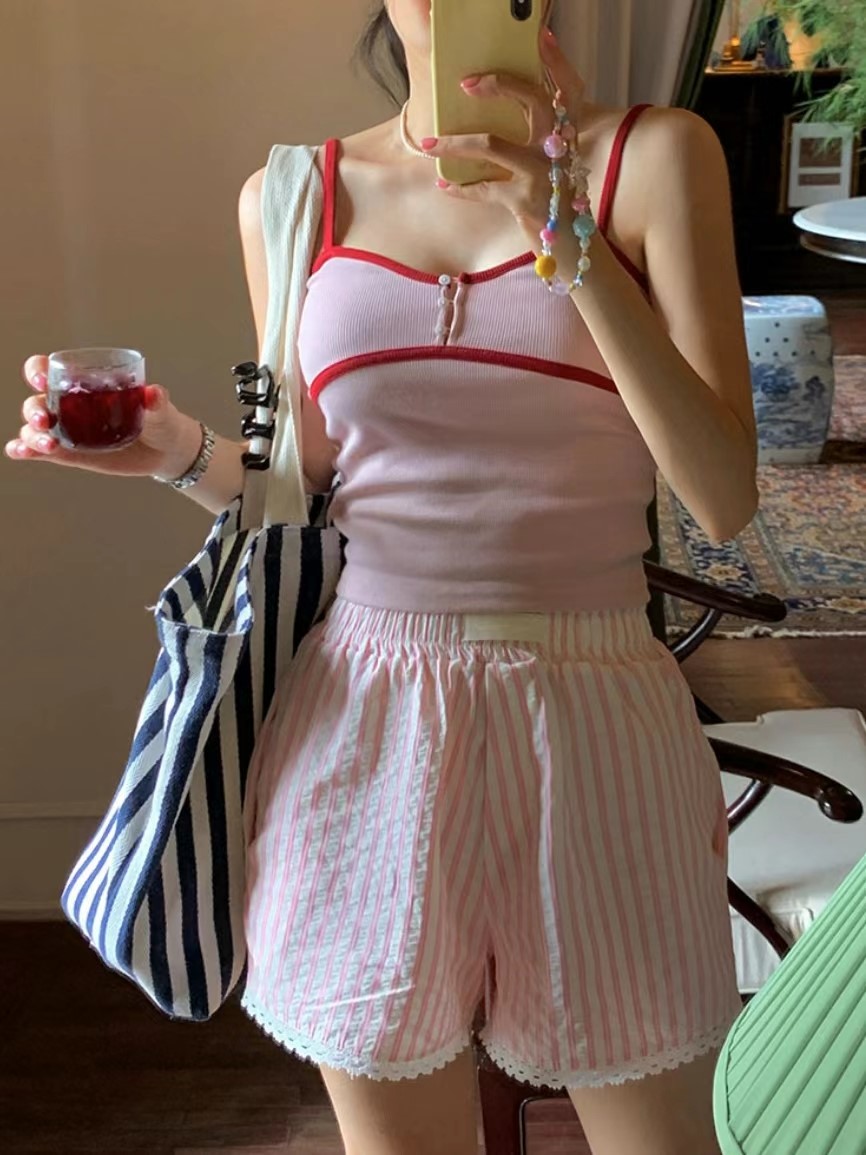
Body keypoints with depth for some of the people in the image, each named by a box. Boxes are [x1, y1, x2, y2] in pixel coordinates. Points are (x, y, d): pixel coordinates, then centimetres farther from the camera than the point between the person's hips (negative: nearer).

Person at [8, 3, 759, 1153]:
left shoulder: (655, 154, 0)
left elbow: (724, 495, -9)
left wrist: (573, 241, -16)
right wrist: (181, 452, -7)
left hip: (589, 720, -1)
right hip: (362, 723, 2)